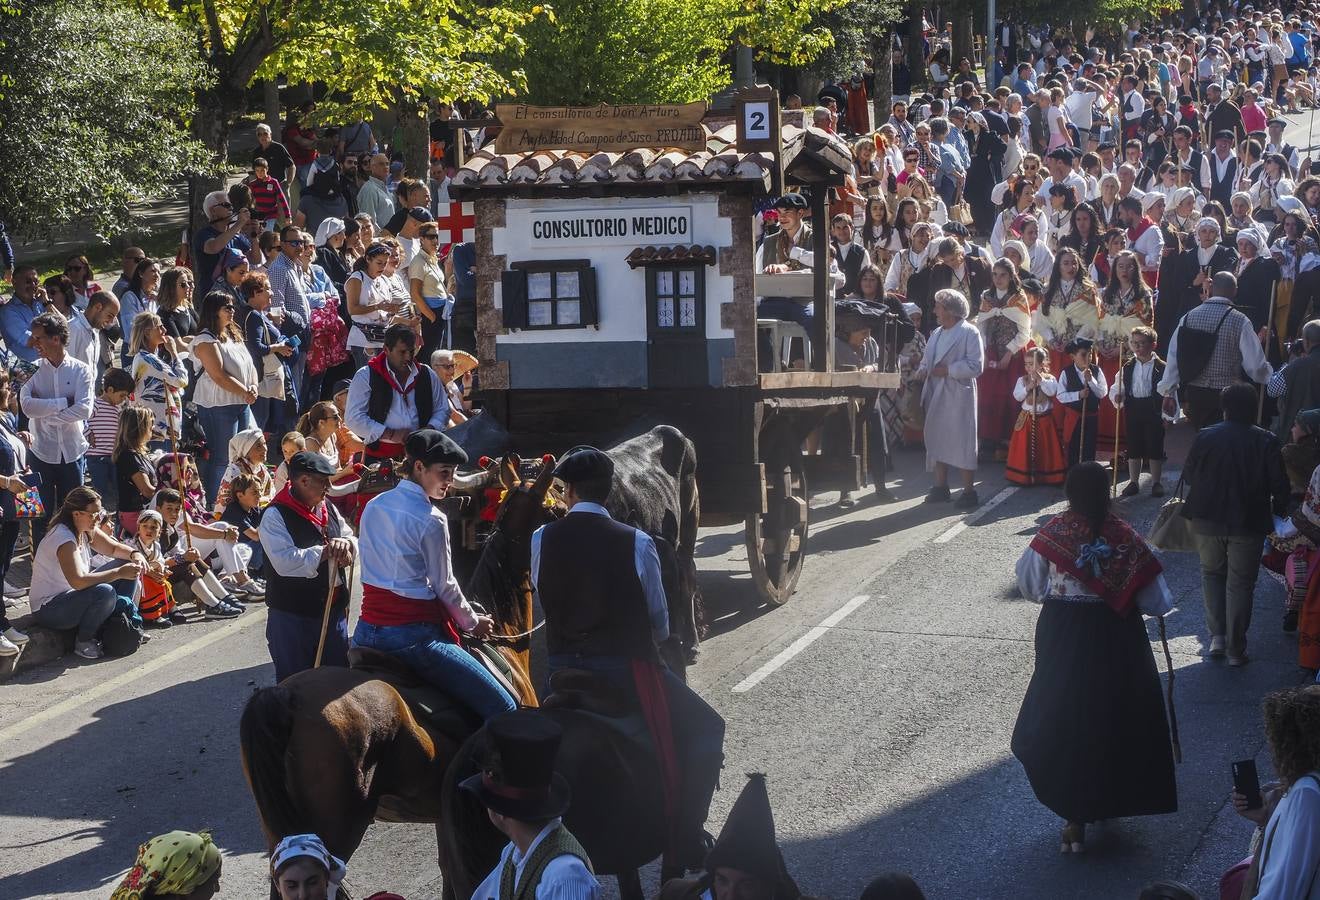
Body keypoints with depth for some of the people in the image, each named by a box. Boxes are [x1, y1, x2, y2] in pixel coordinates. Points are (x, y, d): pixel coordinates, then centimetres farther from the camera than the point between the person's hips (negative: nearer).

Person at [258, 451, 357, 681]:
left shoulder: (328, 509, 10)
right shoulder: (275, 516, -15)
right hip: (292, 615, -7)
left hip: (333, 608, 7)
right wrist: (326, 551, -23)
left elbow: (353, 541, 13)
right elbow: (285, 562, -27)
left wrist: (346, 544, -12)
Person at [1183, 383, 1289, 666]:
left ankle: (1216, 635, 10)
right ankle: (1235, 649, 8)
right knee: (1240, 583, 8)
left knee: (1212, 573, 21)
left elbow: (1188, 475, 1)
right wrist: (1278, 513, 8)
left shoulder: (1205, 437, -7)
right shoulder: (1266, 442, -9)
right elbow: (1280, 484, -8)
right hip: (1249, 523, -1)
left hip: (1207, 520, 1)